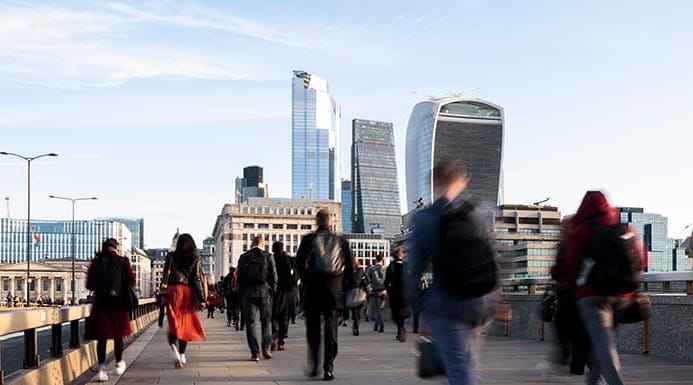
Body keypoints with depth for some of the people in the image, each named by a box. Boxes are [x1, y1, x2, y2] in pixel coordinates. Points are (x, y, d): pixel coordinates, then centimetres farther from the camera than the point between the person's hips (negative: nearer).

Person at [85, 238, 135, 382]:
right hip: (118, 302, -1)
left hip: (100, 302, 1)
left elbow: (89, 285, 5)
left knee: (101, 337, 3)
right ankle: (119, 364, 30)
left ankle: (101, 369, -6)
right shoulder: (123, 261, -2)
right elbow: (131, 282, -2)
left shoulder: (96, 262, 3)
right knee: (118, 335, 15)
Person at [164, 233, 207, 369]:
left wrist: (162, 295, 13)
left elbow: (165, 275, 3)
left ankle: (173, 346, -28)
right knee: (186, 323, 11)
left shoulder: (171, 257, 3)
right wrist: (201, 299, -4)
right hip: (188, 292, 0)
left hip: (173, 290, 0)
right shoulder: (195, 259, 1)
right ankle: (182, 355, 16)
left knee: (173, 322, 0)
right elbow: (196, 279, -4)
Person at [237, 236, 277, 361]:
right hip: (264, 293, 0)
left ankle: (255, 353, 0)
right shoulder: (268, 257, 0)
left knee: (251, 323, 4)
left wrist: (241, 294, 11)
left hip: (248, 294, 0)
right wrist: (272, 292, 7)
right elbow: (273, 276, -2)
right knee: (266, 321, 13)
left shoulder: (244, 257, 3)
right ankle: (266, 348, 1)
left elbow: (240, 277, 4)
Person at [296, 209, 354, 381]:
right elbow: (350, 267, 5)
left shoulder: (309, 239, 4)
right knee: (331, 328, 4)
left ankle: (313, 366, 10)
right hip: (334, 289, 1)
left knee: (313, 327, 12)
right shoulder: (341, 240, 8)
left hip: (313, 285, 0)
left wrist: (306, 280, 7)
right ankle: (328, 368, -4)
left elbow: (299, 262, -6)